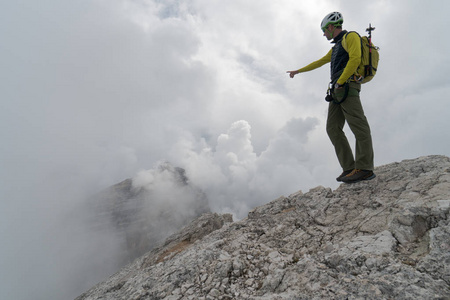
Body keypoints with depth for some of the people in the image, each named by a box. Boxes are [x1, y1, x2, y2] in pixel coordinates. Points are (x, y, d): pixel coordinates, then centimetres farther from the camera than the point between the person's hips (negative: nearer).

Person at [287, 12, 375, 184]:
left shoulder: (350, 36, 6)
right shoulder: (336, 47, 33)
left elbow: (355, 59, -11)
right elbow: (319, 62, 43)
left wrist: (340, 82, -15)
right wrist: (298, 71, 50)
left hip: (347, 86, -9)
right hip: (337, 91, 9)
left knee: (358, 126, -15)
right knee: (333, 128, -2)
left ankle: (365, 169, -18)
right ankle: (349, 168, -5)